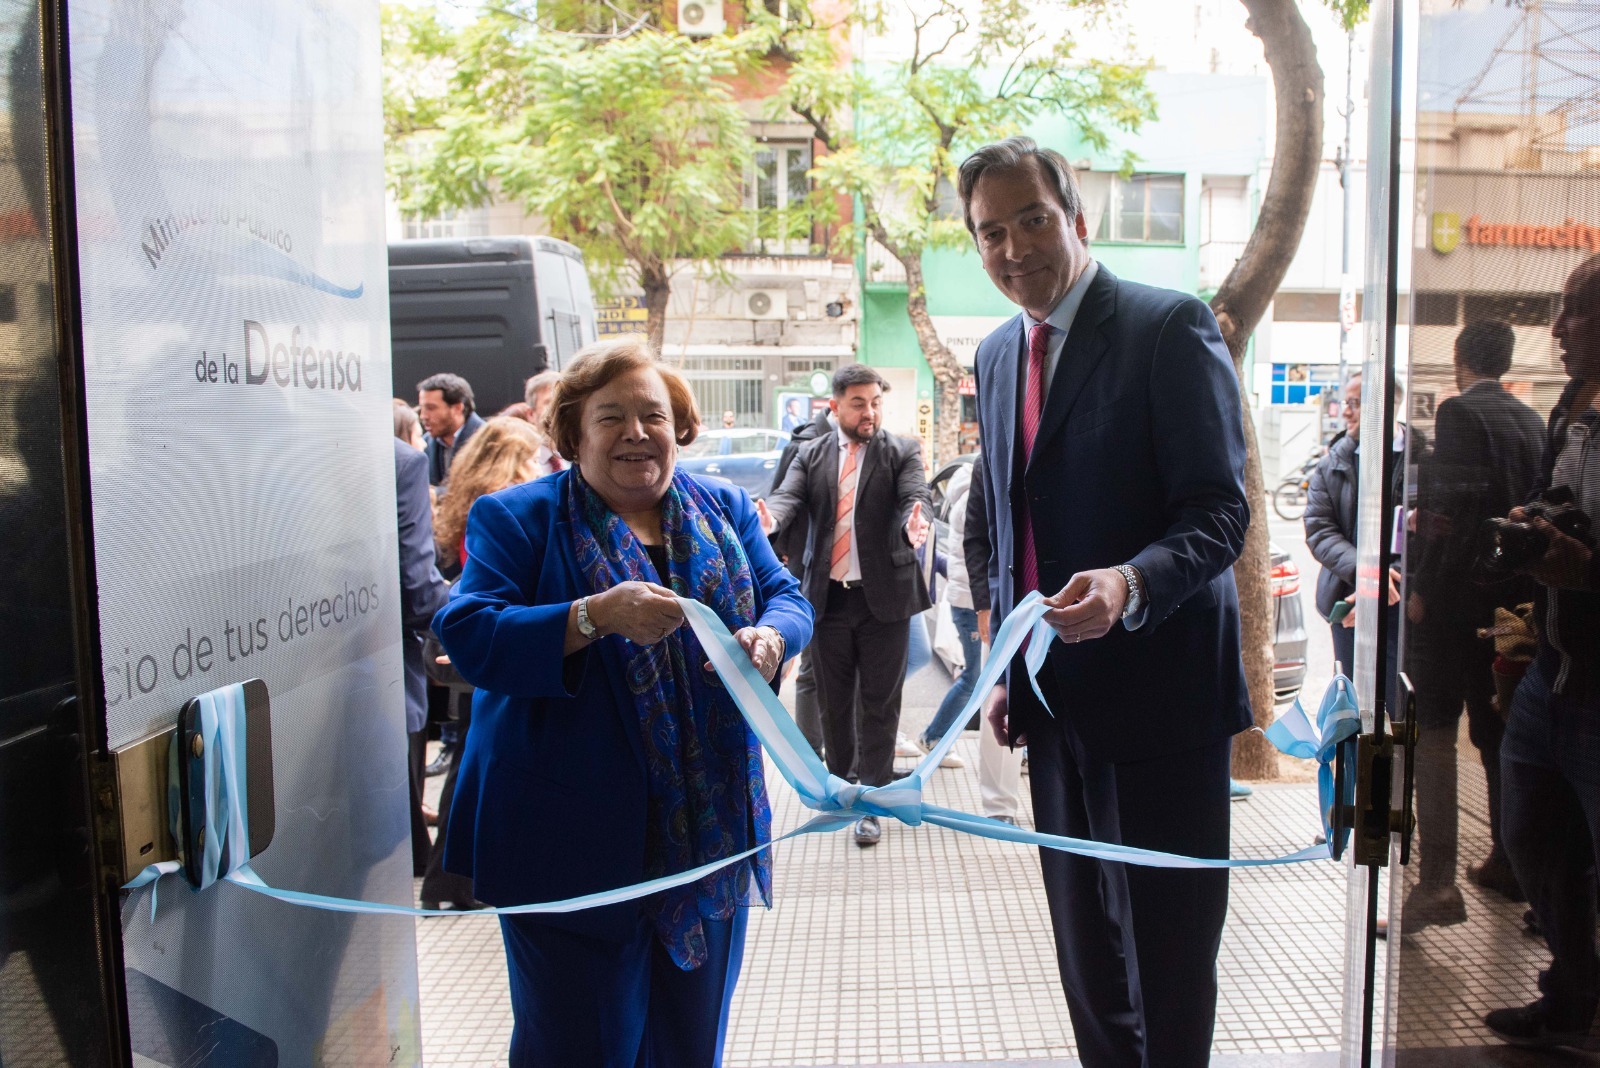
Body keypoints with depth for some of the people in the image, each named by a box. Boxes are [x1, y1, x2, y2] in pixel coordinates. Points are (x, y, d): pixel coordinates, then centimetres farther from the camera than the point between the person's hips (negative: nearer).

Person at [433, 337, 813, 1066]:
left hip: (709, 833, 4)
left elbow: (786, 596, 8)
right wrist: (597, 617, -27)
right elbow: (468, 637, -14)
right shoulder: (515, 518, -4)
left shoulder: (725, 511, 9)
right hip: (573, 842, -4)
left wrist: (769, 637, -16)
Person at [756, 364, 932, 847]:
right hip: (828, 596, 3)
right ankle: (840, 780, 35)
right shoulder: (810, 455, 6)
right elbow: (790, 496, -9)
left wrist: (914, 524, -41)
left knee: (878, 702, 4)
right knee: (832, 699, 15)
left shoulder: (902, 452, 0)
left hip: (883, 597, -2)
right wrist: (769, 517, -34)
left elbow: (916, 497, -16)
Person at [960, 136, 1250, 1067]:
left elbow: (1220, 511, -16)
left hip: (1160, 687, -6)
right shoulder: (997, 354, 12)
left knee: (1167, 940, 6)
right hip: (1056, 698, 7)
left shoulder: (1171, 326, -10)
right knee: (1084, 936, 19)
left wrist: (1130, 583, -35)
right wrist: (1004, 669, 15)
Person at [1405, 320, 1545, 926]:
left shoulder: (1459, 412, -10)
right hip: (1513, 597, 8)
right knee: (1499, 734, 16)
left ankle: (1436, 883, -9)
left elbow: (1450, 507, -20)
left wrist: (1422, 586, -16)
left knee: (1434, 735, -7)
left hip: (1454, 594, -7)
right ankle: (1508, 864, 26)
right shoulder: (1532, 421, 11)